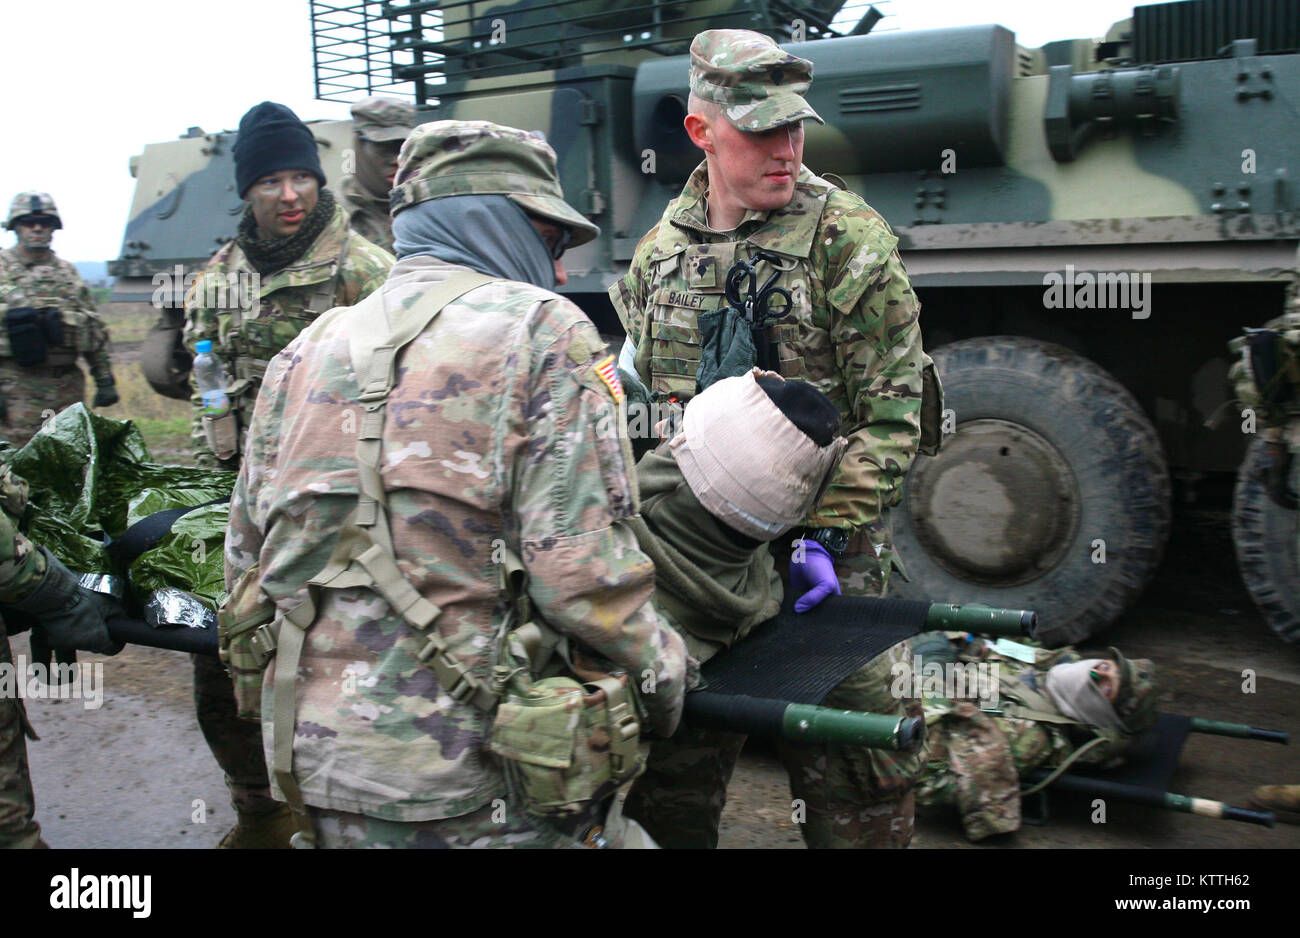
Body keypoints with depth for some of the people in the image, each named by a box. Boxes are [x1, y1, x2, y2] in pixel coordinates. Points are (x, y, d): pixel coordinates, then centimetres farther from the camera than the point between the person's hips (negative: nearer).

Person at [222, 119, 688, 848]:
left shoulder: (306, 351, 10)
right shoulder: (542, 329, -7)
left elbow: (247, 554, 14)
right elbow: (579, 566, -17)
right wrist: (662, 668, 0)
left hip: (318, 759, 6)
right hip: (465, 779, -6)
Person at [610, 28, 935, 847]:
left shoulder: (851, 239, -7)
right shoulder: (659, 253, 7)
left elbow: (891, 412, -10)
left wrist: (826, 536, -17)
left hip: (828, 550, -4)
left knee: (854, 771, 4)